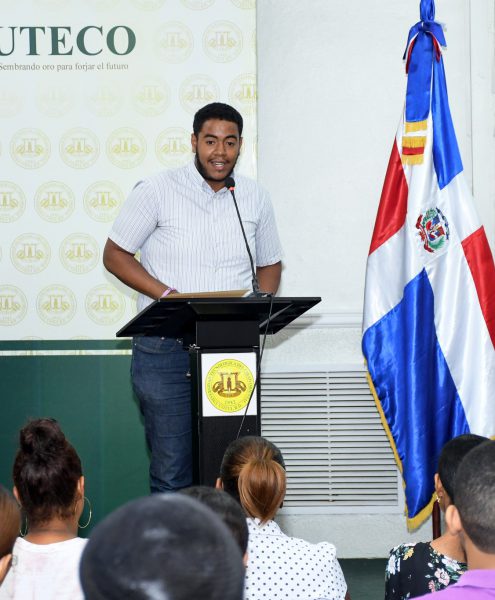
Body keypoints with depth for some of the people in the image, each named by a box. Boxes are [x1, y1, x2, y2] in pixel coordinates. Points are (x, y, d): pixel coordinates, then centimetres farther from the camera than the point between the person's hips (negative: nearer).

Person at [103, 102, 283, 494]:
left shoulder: (255, 198, 10)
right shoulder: (158, 191, -1)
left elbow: (270, 265, 21)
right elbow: (114, 254, 1)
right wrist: (167, 295, -13)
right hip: (165, 348, -3)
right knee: (172, 469, -5)